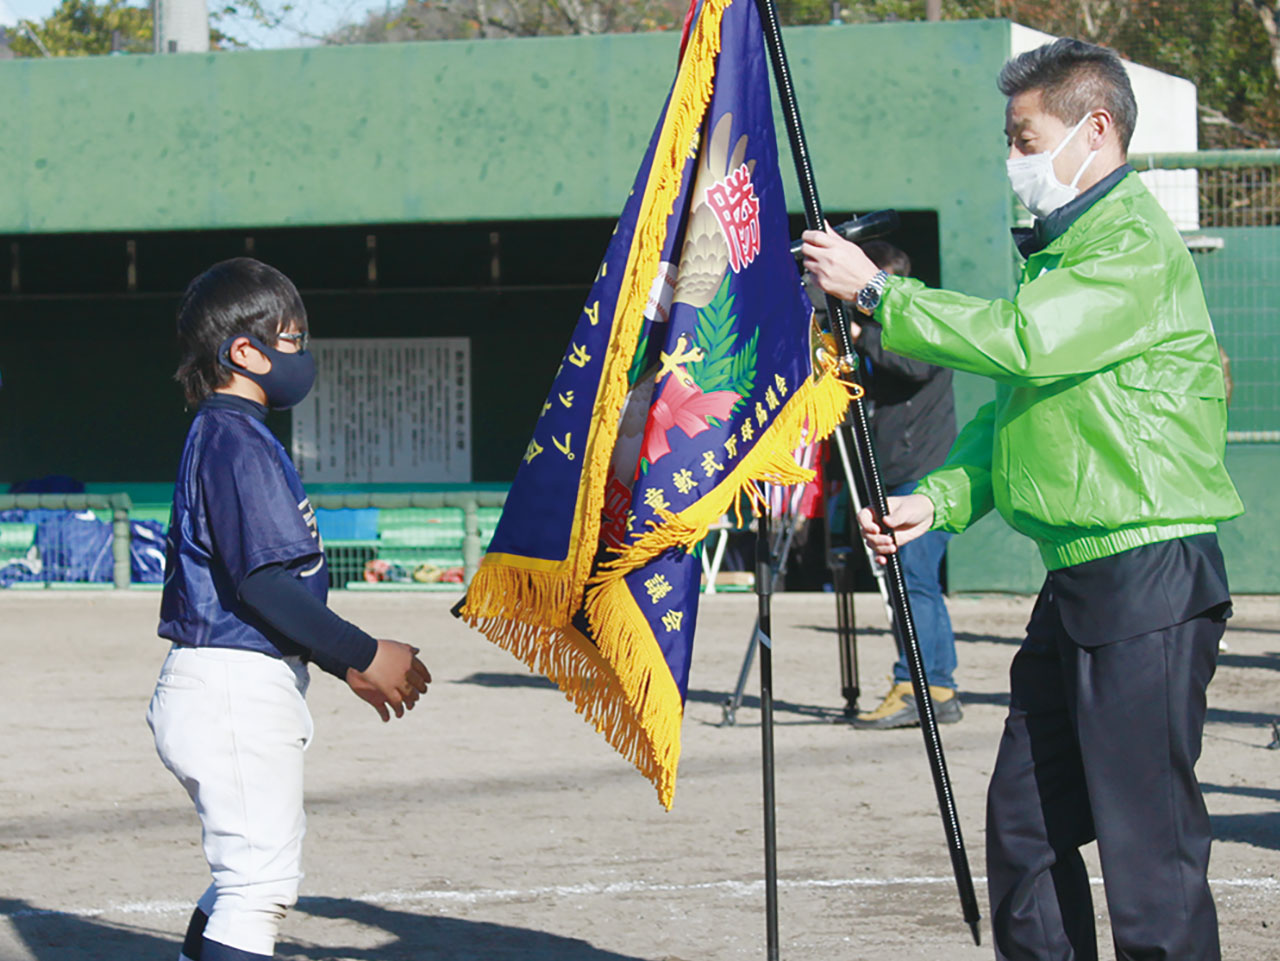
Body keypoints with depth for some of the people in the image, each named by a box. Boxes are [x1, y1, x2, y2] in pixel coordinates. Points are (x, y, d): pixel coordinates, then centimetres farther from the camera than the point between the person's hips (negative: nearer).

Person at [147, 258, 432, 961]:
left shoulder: (218, 435, 17)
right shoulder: (237, 440, -14)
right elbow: (262, 583, -21)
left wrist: (343, 663, 22)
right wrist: (364, 656, -14)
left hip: (238, 688, 11)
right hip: (237, 687, -11)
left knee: (251, 875, 19)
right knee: (260, 882, -11)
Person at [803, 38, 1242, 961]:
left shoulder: (1137, 247, -12)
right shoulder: (1062, 244, 19)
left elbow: (1023, 341, -25)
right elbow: (1013, 404, 21)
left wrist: (878, 293, -17)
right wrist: (939, 499, 5)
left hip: (1150, 579, -10)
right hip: (1077, 578, 10)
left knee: (1148, 835, -8)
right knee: (1025, 825, 11)